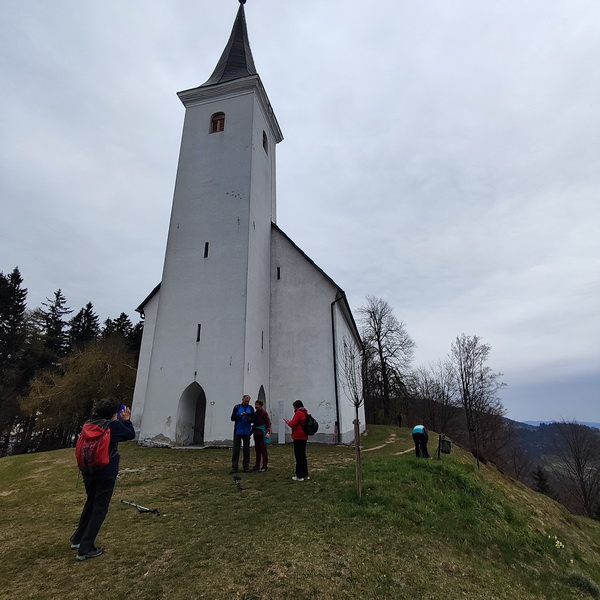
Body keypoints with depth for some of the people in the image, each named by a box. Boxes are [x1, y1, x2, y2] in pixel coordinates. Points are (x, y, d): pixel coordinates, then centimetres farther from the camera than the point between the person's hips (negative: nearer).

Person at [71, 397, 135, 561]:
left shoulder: (89, 424, 0)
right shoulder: (114, 425, -17)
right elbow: (131, 434, -2)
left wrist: (119, 421, 15)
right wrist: (126, 420, 8)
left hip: (88, 471, 7)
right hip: (106, 473, -7)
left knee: (90, 503, 27)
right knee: (100, 509, 7)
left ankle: (77, 539, 38)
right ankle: (85, 550, 10)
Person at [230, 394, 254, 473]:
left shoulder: (251, 408, 6)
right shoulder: (237, 407, 1)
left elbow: (254, 419, 7)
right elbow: (232, 418, -3)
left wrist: (250, 419, -15)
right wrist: (240, 415, -18)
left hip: (246, 432, 2)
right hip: (238, 431, -2)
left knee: (246, 450, 6)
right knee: (236, 450, 0)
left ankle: (246, 467, 15)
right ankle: (234, 467, 5)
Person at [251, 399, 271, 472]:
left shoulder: (264, 413, -10)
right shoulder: (255, 413, 11)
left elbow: (268, 423, -12)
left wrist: (268, 432, -22)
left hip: (262, 433, -7)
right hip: (256, 433, 7)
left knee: (263, 450, -1)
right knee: (257, 450, 13)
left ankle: (264, 466, 7)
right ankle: (257, 465, 24)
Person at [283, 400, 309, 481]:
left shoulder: (298, 413, -14)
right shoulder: (305, 413, 13)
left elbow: (293, 424, -18)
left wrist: (288, 422, 1)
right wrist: (290, 422, 18)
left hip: (298, 437, -9)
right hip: (304, 437, 9)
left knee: (298, 456, -3)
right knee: (303, 455, 16)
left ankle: (299, 476, 0)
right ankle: (305, 475, 22)